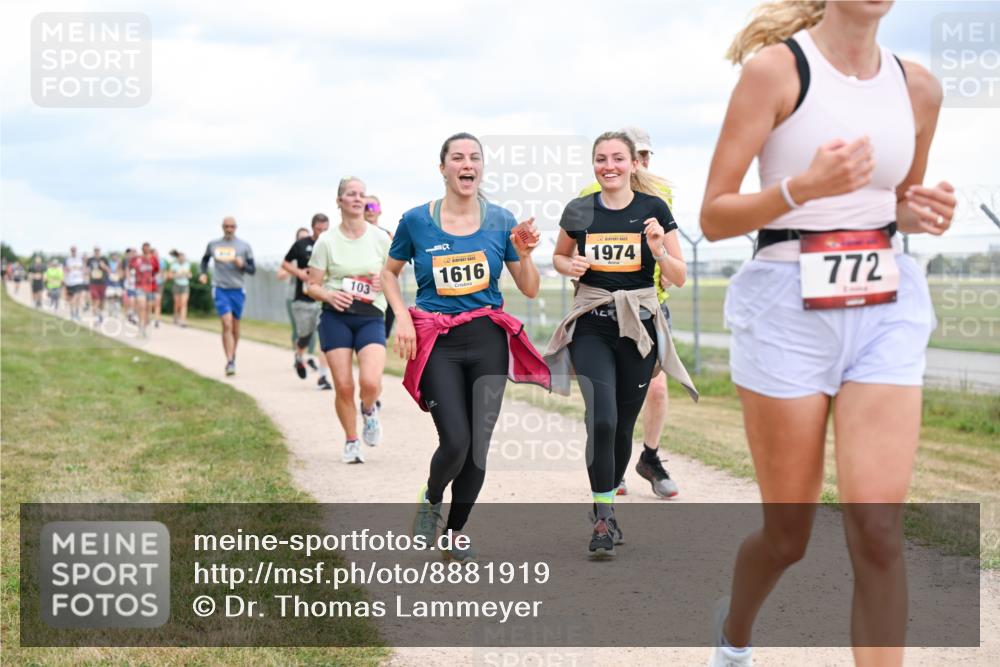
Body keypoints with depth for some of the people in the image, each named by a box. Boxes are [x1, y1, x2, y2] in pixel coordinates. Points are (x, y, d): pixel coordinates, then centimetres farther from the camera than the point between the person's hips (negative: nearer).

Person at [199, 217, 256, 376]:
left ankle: (233, 355, 34)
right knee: (227, 324, -16)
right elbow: (205, 259, 25)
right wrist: (203, 273, 8)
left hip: (237, 290, 1)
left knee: (235, 326, 13)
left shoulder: (244, 246, 3)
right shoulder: (213, 244, 6)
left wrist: (243, 265, -16)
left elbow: (253, 270, 4)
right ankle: (230, 362, -20)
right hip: (220, 289, -1)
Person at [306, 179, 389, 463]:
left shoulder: (380, 238, 4)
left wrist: (384, 281, -9)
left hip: (371, 316, 0)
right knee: (343, 386, -4)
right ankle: (351, 442, 18)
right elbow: (312, 285, 2)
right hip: (336, 316, 0)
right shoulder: (326, 241, 0)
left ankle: (369, 410, 19)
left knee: (370, 382, -18)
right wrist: (329, 295, -19)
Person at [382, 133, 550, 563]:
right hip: (437, 341, -2)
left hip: (488, 338, 2)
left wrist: (524, 254, -11)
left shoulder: (500, 221, 3)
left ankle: (456, 534, 22)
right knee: (455, 440, -15)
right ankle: (431, 500, 19)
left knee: (479, 444, 1)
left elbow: (530, 290, 8)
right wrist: (402, 317, -1)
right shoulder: (416, 221, 0)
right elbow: (389, 273, 14)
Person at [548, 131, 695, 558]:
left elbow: (679, 277, -1)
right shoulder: (579, 211, 2)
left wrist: (659, 250, -20)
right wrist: (570, 266, -3)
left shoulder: (653, 208, -2)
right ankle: (604, 519, -7)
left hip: (638, 326, 0)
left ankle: (605, 507, 30)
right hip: (591, 326, 0)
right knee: (602, 420, -17)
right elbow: (559, 256, 19)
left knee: (623, 425, 8)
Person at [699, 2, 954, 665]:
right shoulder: (776, 67, -7)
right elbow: (713, 217, -9)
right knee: (788, 533, 9)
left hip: (888, 309, 4)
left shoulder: (918, 87, 7)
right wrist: (803, 187, -25)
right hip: (789, 308, -3)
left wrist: (926, 213, -1)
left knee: (878, 529, -8)